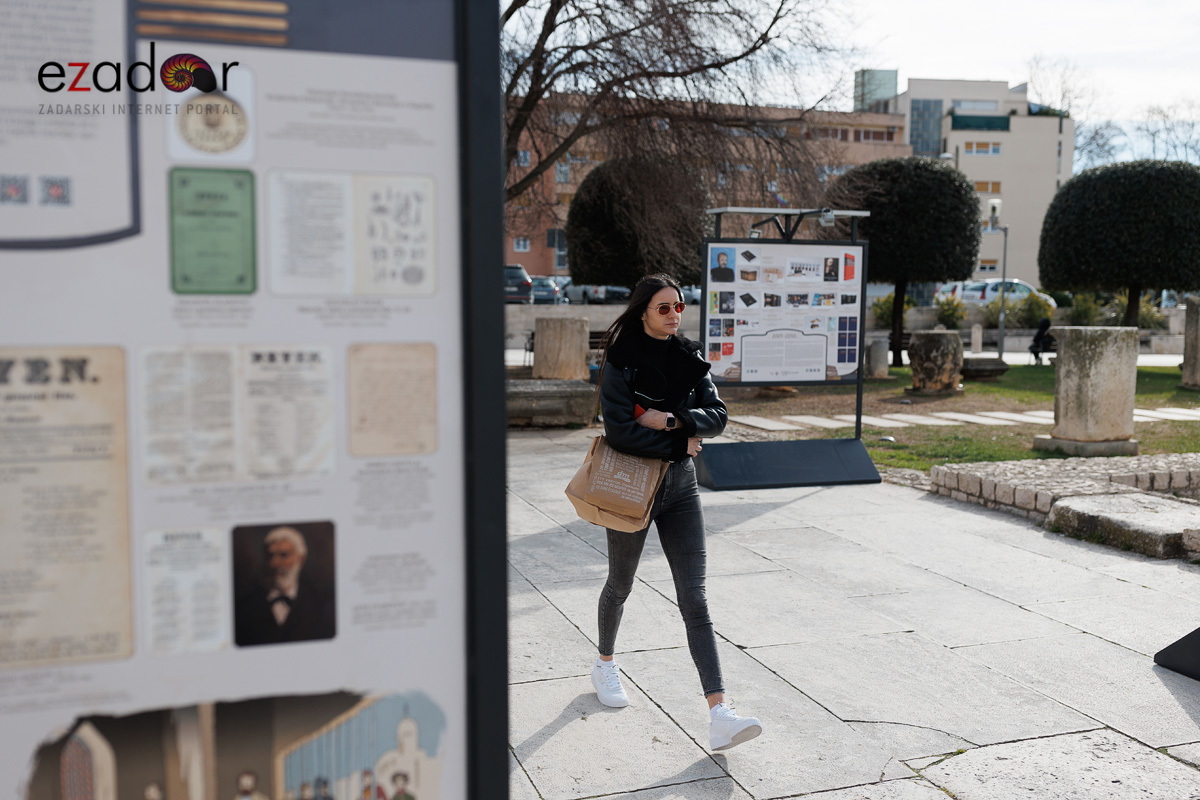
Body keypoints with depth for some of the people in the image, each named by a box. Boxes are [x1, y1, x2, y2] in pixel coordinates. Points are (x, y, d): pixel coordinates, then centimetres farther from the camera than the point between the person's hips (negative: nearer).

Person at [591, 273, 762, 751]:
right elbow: (619, 431, -20)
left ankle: (719, 715, -10)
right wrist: (681, 444, -14)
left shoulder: (690, 359, 3)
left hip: (680, 487, 3)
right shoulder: (621, 362, -11)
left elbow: (717, 417, -3)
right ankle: (605, 665, 46)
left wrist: (673, 418, -20)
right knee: (620, 585, 17)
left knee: (694, 600, -4)